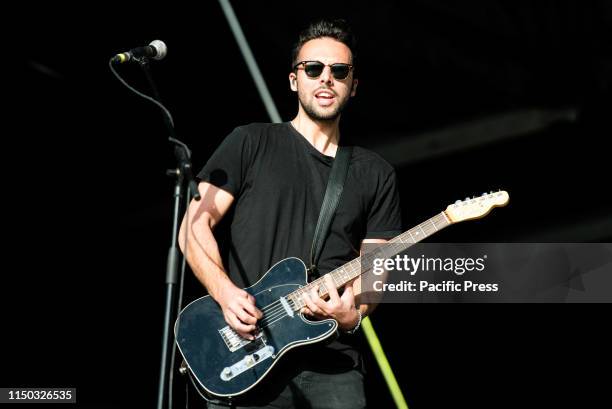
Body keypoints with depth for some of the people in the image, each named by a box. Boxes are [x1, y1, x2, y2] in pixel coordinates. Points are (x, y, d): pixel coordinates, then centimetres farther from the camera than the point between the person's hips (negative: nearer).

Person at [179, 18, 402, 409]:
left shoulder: (376, 174, 13)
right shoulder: (252, 143, 6)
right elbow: (194, 225, 1)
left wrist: (353, 313, -11)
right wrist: (225, 292, -14)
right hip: (245, 353, -1)